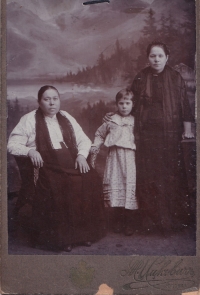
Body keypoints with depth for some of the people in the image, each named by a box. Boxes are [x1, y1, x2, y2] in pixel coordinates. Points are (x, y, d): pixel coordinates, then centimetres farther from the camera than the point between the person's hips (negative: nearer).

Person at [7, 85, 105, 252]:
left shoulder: (67, 118, 18)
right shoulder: (29, 120, 6)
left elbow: (84, 140, 18)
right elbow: (12, 144, 2)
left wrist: (81, 154, -3)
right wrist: (29, 151, -17)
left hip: (72, 162, 4)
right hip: (46, 165, -4)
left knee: (91, 180, -23)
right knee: (58, 186, -33)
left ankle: (84, 232, -8)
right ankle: (61, 237, -15)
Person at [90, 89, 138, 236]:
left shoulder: (135, 122, 6)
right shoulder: (110, 121, 7)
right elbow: (99, 135, 16)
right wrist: (94, 152, 13)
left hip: (130, 157, -1)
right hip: (115, 157, 1)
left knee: (130, 186, -5)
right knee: (115, 186, 0)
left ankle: (129, 222, 9)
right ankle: (118, 220, 16)